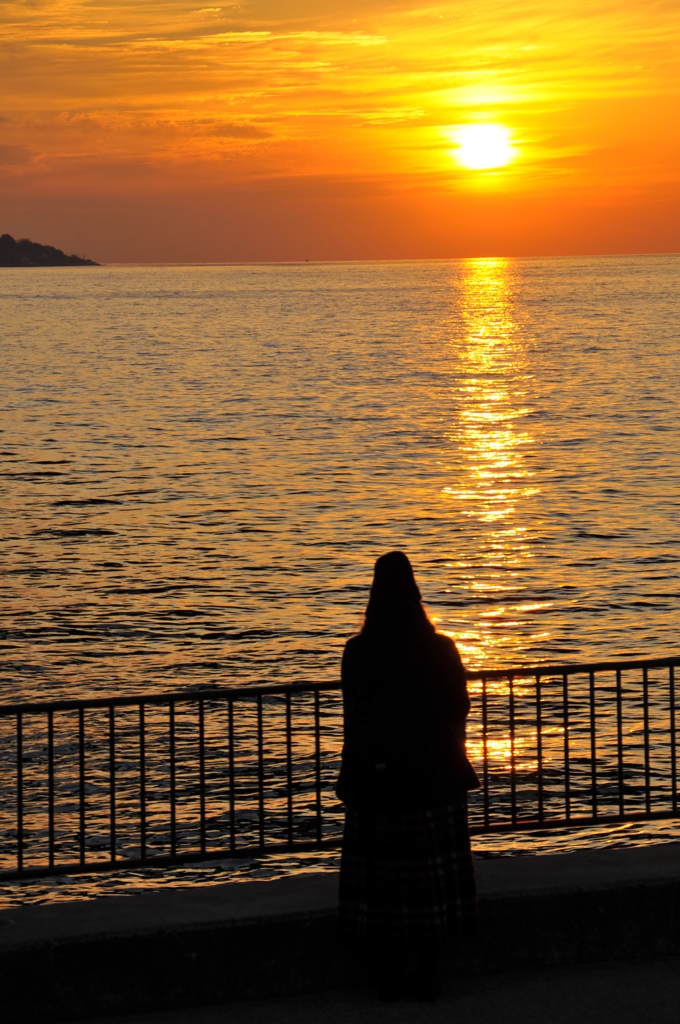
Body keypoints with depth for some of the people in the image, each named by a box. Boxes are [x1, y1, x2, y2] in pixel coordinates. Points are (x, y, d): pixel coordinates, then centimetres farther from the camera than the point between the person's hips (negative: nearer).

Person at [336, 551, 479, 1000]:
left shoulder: (358, 653, -7)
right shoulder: (440, 650, -8)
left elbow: (354, 716, -2)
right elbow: (460, 708, 2)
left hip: (375, 778, 0)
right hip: (434, 777, 0)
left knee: (381, 872, 7)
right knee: (432, 873, 7)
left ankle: (390, 973, 8)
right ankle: (429, 971, 8)